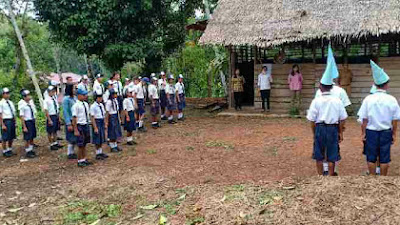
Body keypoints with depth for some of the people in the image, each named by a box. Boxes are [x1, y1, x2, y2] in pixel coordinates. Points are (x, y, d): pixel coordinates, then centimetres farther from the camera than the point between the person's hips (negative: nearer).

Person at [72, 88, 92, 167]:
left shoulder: (86, 104, 8)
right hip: (80, 126, -7)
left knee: (84, 144, 16)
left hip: (86, 125, 7)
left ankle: (84, 159, 27)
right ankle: (80, 161, 13)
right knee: (80, 145, 0)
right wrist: (76, 130, -17)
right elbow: (74, 118, -15)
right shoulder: (76, 105, -14)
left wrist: (88, 125, 14)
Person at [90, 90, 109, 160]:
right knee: (97, 140, 2)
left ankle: (101, 152, 26)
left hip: (102, 122, 7)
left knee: (102, 139, 14)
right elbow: (92, 117, -16)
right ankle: (98, 154, 13)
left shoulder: (102, 105, 7)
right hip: (97, 122, -7)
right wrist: (95, 128, -18)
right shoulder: (93, 106, -15)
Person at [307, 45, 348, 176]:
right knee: (332, 156, 11)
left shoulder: (316, 101, -8)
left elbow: (312, 119, -6)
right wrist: (340, 133, 9)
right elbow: (343, 119, 0)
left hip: (320, 128, -1)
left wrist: (314, 133, 6)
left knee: (319, 156, 14)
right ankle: (330, 176, 19)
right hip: (333, 128, 1)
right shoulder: (337, 101, -3)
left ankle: (320, 176, 24)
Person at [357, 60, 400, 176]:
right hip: (386, 132, 0)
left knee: (371, 158, 11)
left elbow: (364, 119, -5)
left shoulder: (368, 99, -8)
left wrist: (363, 133, 4)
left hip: (371, 132, 0)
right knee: (384, 158, 10)